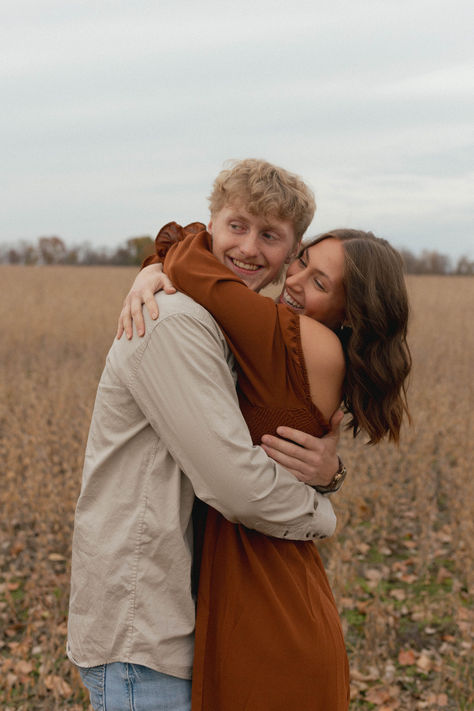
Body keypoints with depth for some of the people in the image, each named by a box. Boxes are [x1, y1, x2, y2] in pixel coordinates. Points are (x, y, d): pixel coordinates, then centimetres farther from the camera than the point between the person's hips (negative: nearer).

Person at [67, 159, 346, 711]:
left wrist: (327, 470, -12)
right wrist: (321, 515, -6)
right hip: (137, 630, -9)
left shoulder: (233, 332, 12)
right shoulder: (173, 323, -20)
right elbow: (237, 485, -25)